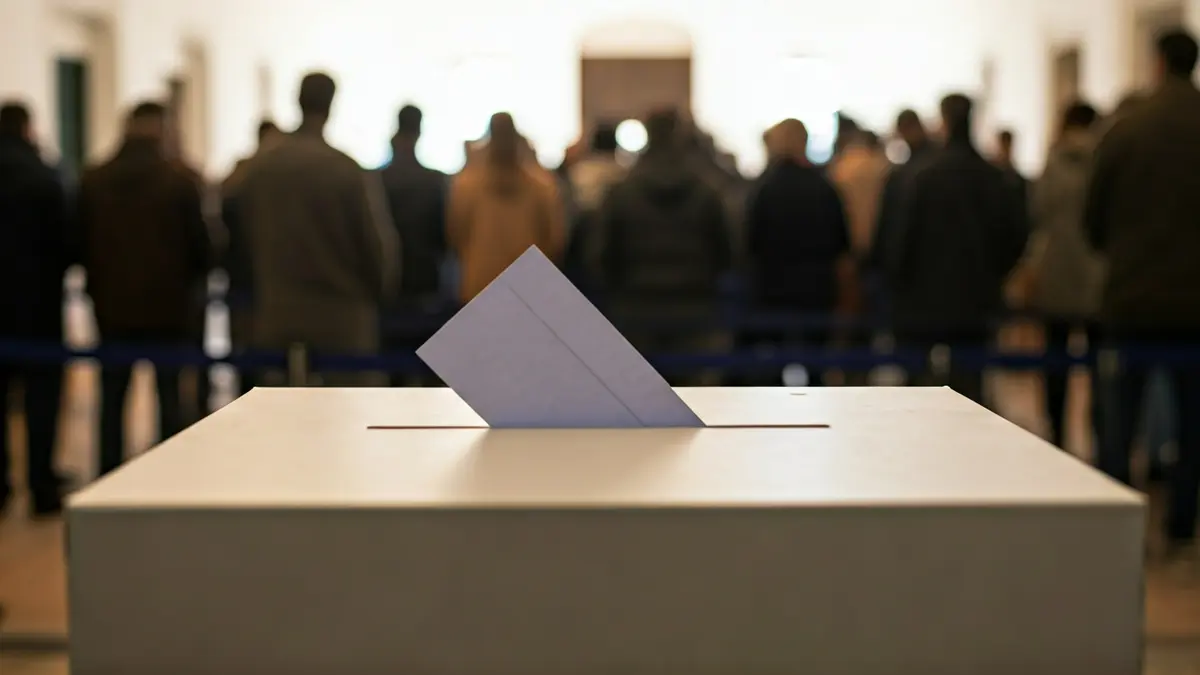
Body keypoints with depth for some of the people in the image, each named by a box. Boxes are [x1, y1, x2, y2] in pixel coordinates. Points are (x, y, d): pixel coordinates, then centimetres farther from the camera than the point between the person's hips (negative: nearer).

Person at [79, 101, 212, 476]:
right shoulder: (179, 180, -8)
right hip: (168, 307, -2)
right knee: (169, 396, 6)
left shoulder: (92, 181, 1)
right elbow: (199, 244, -5)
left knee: (112, 399, 9)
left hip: (112, 307, 2)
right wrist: (191, 277, 14)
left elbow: (81, 245, 5)